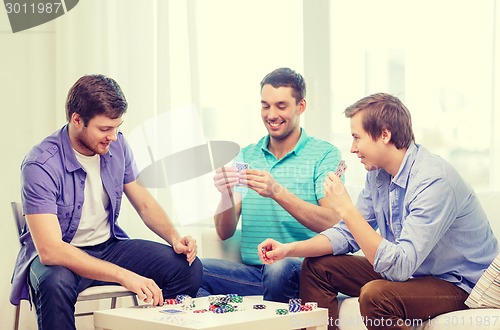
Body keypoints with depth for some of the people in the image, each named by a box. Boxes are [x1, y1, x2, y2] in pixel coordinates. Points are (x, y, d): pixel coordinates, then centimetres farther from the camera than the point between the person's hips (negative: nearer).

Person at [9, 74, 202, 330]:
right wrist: (124, 276, -39)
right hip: (59, 255, -5)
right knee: (55, 284, -41)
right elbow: (49, 250, -32)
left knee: (189, 267, -15)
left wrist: (174, 237, -11)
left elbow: (144, 204, 11)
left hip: (109, 246, 6)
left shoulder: (116, 146, -3)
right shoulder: (40, 165, -23)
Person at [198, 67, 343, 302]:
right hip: (253, 272, 3)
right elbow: (225, 232, 8)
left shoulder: (324, 154, 2)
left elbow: (332, 224, -12)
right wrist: (226, 195, -13)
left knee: (279, 269, -37)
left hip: (301, 270, -3)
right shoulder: (246, 156, 15)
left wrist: (278, 192, -23)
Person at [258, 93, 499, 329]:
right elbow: (348, 233, 10)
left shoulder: (434, 180, -28)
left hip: (459, 283, -9)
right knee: (316, 266, 6)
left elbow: (399, 266, -33)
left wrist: (346, 210, -32)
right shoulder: (377, 173, 0)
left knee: (375, 295, -34)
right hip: (407, 269, 9)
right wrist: (289, 249, -4)